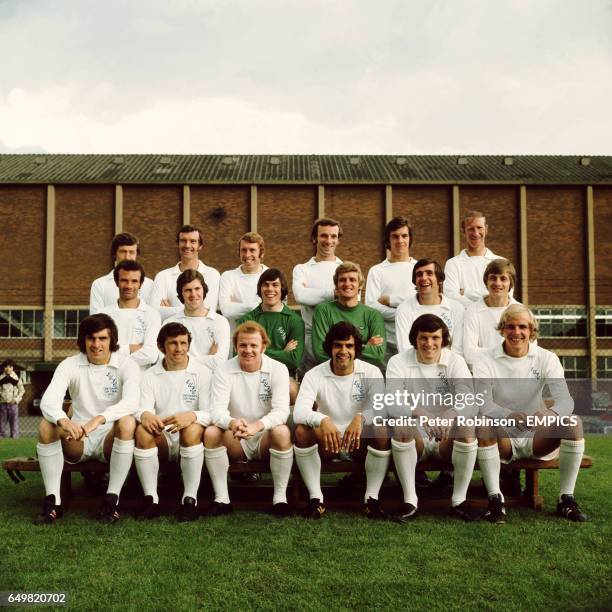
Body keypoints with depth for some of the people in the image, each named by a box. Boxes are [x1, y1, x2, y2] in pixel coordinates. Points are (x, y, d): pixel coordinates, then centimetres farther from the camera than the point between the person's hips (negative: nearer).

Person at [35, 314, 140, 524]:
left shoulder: (126, 365, -6)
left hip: (111, 441, -2)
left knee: (127, 422, -32)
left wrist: (99, 419, -43)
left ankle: (112, 499, -24)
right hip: (77, 441, 2)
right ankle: (53, 501, -17)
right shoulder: (70, 365, -1)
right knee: (46, 425, -25)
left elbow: (131, 402, -25)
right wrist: (63, 421, -40)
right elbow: (48, 400, -17)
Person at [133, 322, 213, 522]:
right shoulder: (150, 376, 10)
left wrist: (192, 416, -31)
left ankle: (190, 499, -27)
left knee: (193, 429, -34)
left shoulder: (202, 373, 3)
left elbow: (211, 413, -8)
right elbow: (142, 410, -2)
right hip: (161, 441, 2)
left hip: (191, 441, -2)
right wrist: (145, 415, -28)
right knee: (143, 430, -29)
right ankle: (150, 498, -22)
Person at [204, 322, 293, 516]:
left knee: (282, 431, -32)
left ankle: (280, 497, -19)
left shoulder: (278, 369, -6)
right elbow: (217, 409, -15)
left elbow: (281, 410, -18)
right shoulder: (224, 371, -3)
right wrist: (232, 423, -41)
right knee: (211, 432, -26)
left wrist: (258, 425, -39)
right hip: (235, 443, 1)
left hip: (266, 439, -1)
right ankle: (221, 498, -17)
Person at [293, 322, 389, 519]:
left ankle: (372, 498, -16)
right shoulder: (314, 375, -5)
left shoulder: (371, 373, -5)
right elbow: (299, 412, -20)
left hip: (360, 442, 0)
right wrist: (322, 420, -43)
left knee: (381, 429, -30)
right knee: (302, 431, -27)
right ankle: (316, 498, -16)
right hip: (327, 443, 0)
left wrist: (361, 418, -43)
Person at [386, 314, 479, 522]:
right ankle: (410, 500, -20)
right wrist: (419, 414, -40)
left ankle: (459, 500, -14)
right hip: (415, 441, -1)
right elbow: (392, 403, -19)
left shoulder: (455, 361, -2)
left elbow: (470, 402, -16)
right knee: (402, 427, -31)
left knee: (467, 428, -28)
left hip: (448, 440, 1)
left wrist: (451, 413, -41)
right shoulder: (398, 362, -4)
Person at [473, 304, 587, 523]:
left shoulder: (546, 359, 0)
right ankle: (495, 500, -21)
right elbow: (483, 404, -20)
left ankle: (566, 499, -12)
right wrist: (511, 416, -42)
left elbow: (566, 400, -14)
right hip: (502, 439, -2)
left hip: (536, 437, 2)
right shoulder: (486, 361, -5)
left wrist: (550, 413, -39)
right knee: (483, 426, -33)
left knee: (573, 422, -24)